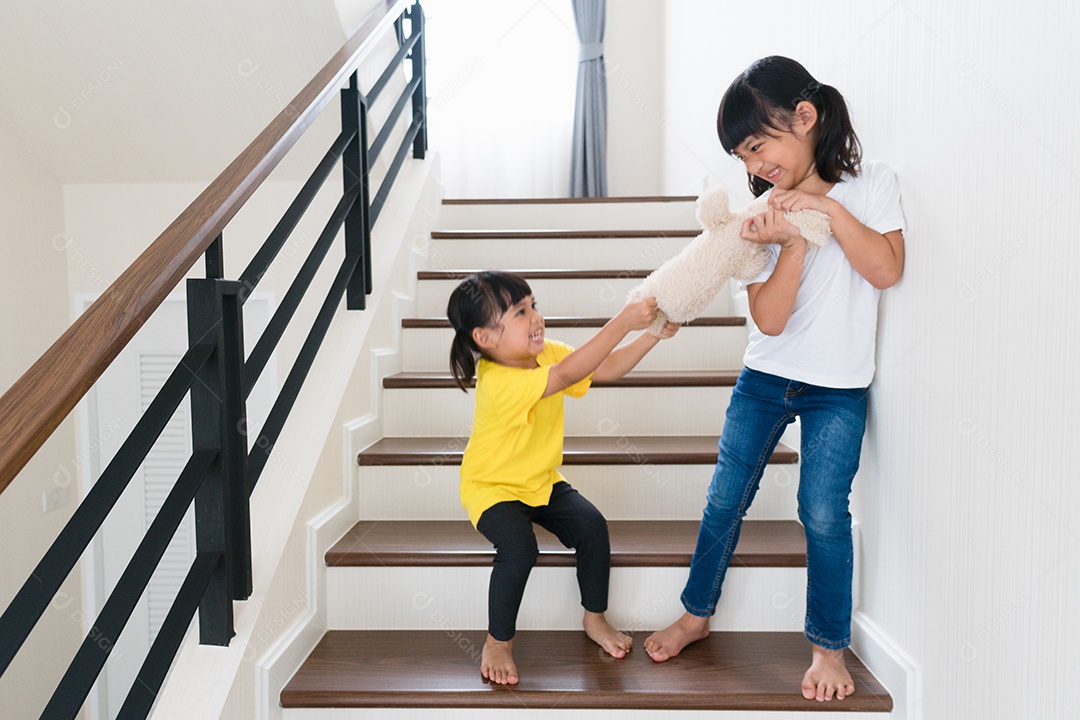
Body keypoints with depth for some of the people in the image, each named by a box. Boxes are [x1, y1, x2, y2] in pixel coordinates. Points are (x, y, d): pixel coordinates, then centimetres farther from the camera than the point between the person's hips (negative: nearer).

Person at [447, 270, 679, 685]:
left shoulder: (545, 353, -7)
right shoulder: (498, 381, -33)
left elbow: (608, 368, -6)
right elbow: (568, 375, -43)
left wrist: (653, 335, -20)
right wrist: (622, 322, -44)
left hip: (542, 480, 7)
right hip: (493, 487, -7)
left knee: (592, 526, -14)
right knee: (519, 548, -30)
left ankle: (594, 619, 10)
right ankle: (498, 641, -5)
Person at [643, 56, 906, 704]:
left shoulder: (873, 183, -4)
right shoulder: (765, 214, -3)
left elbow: (887, 270, -17)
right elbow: (769, 318, -13)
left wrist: (828, 207, -20)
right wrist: (795, 242, -25)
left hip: (838, 389, -2)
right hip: (764, 379, 3)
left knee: (823, 512, -5)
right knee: (725, 501, 7)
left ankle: (830, 646, 16)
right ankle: (697, 614, 26)